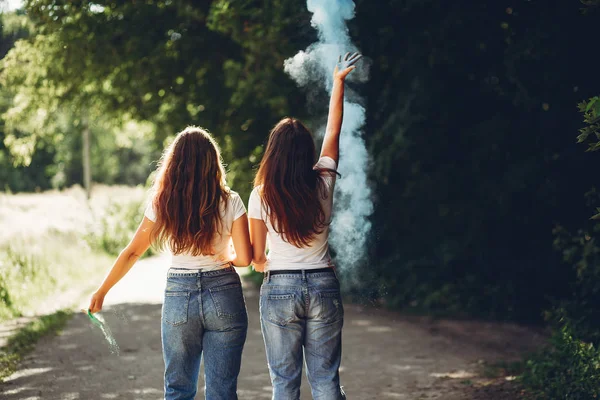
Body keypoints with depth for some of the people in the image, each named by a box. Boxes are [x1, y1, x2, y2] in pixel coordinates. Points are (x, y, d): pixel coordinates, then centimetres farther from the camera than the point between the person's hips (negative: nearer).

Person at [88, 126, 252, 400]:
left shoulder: (163, 203, 0)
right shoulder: (229, 202, -4)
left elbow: (132, 252, 4)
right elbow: (245, 258, -7)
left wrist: (101, 292, 14)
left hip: (178, 296, 1)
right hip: (223, 295, -1)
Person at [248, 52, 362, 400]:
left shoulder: (261, 197, -7)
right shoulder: (323, 184, -3)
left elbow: (257, 258, -1)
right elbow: (333, 131, 12)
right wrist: (339, 81, 22)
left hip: (280, 289, -2)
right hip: (323, 286, 2)